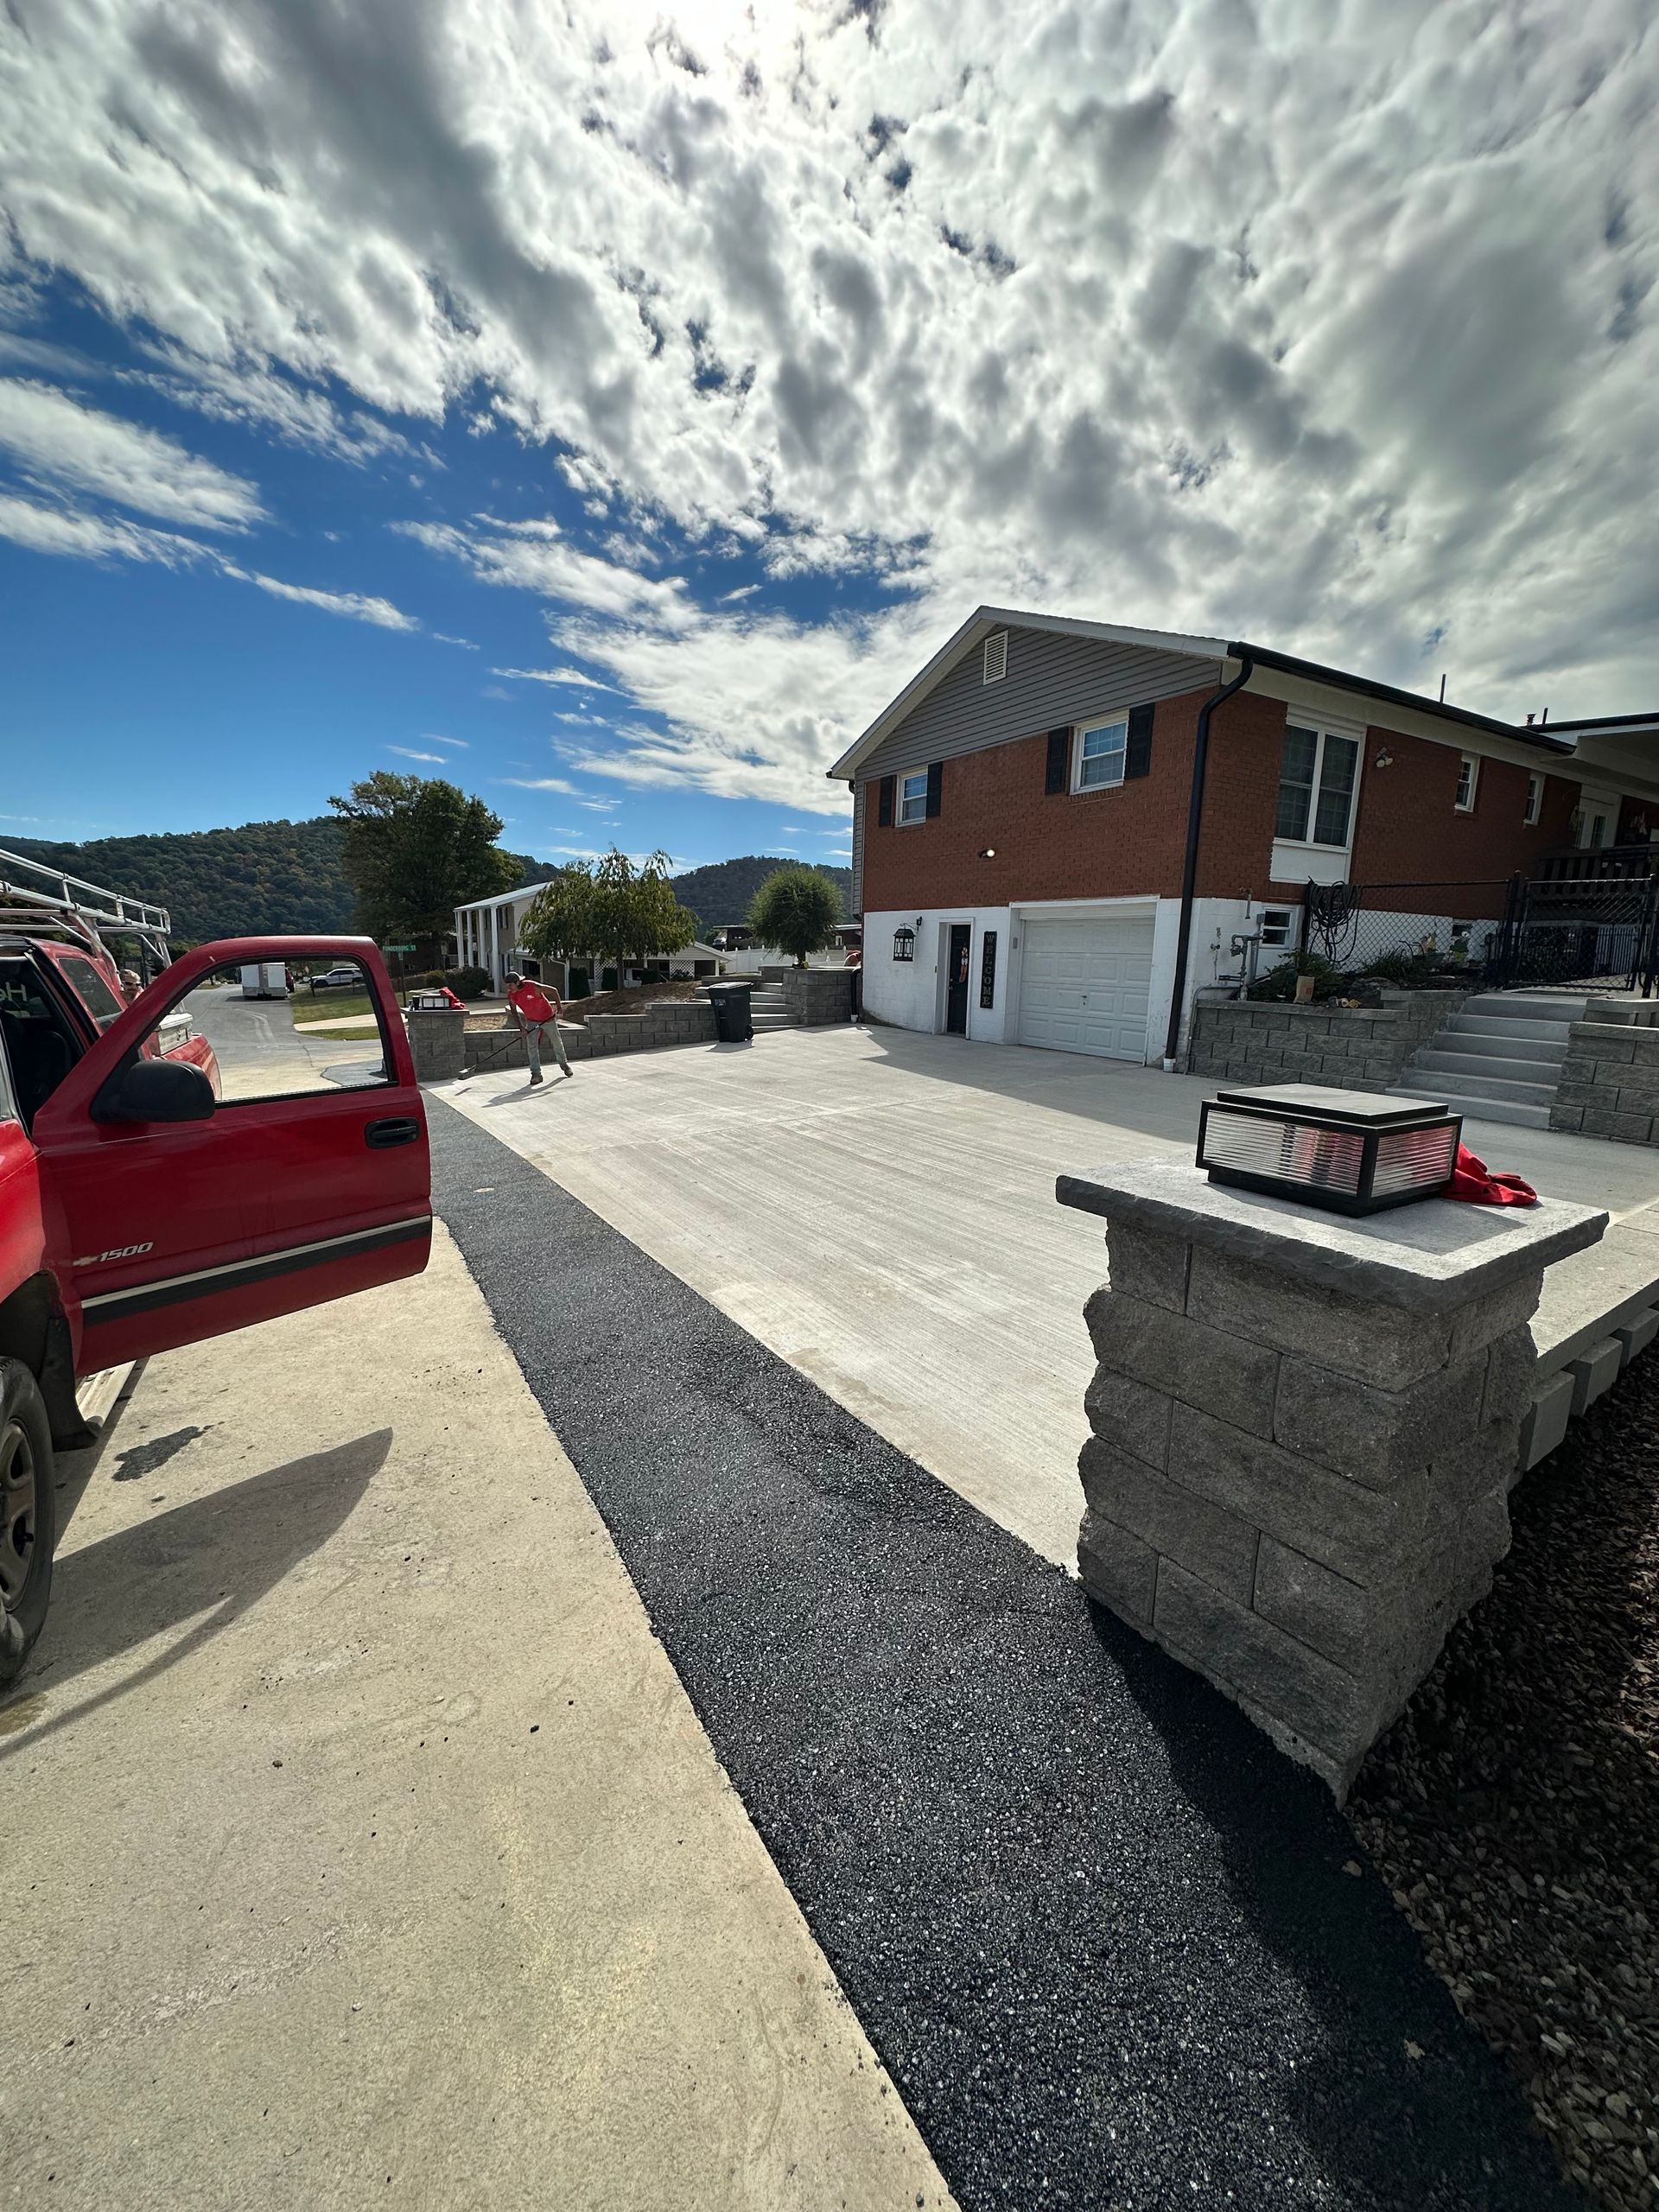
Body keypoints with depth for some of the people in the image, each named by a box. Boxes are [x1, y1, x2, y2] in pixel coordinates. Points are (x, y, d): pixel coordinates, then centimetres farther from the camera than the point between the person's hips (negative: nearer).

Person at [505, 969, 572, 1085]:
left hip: (548, 1018, -3)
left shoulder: (532, 987, -28)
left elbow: (553, 990, -18)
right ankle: (536, 1074, -4)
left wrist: (559, 1006, -22)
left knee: (557, 1042, 13)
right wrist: (520, 1027, -8)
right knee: (531, 1046, -9)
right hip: (531, 1021, 3)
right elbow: (514, 1011, 0)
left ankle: (564, 1064, 36)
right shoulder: (511, 994, -14)